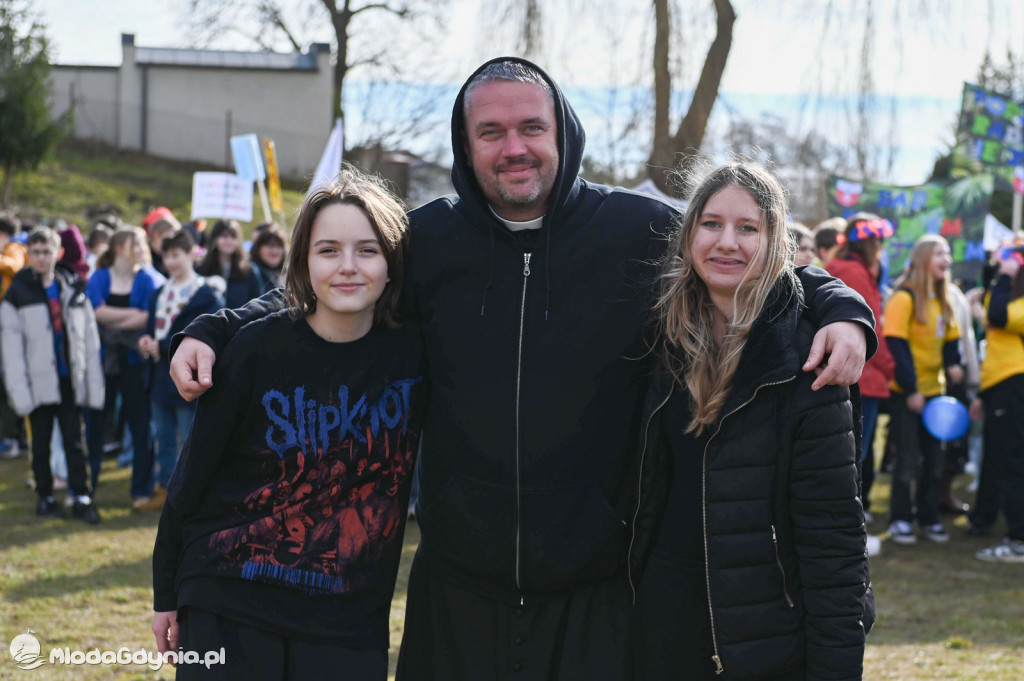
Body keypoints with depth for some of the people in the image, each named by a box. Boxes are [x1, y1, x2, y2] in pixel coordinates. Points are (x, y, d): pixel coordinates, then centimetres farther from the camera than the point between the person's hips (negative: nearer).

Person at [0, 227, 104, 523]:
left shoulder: (74, 290, 6)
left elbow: (89, 338, 7)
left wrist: (93, 382, 1)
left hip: (69, 381, 2)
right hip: (40, 384, -2)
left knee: (75, 440, 2)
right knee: (41, 443, 8)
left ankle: (81, 497, 6)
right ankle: (45, 496, 18)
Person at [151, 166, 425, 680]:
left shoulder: (412, 352, -3)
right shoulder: (259, 350, -7)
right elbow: (194, 474, 1)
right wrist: (167, 594, 6)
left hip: (350, 623, 2)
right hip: (229, 610, -1)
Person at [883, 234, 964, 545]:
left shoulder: (942, 300, 10)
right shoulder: (904, 298, -14)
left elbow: (949, 337, 16)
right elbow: (896, 344, -17)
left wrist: (952, 363, -5)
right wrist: (910, 388, -19)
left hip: (932, 390, 7)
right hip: (905, 392, -7)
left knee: (934, 457, 10)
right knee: (909, 458, -3)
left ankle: (928, 517, 20)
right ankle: (900, 519, 7)